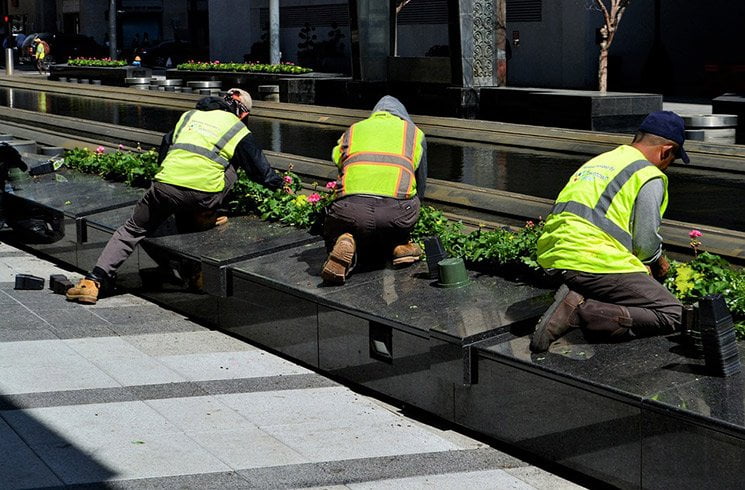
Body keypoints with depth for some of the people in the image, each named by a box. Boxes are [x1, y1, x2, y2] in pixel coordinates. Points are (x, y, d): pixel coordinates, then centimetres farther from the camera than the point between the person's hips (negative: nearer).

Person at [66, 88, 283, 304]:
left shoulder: (189, 116, 24)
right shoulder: (239, 132, 15)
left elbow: (163, 152, 29)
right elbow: (261, 170, 22)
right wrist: (278, 182, 43)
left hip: (164, 187, 3)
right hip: (203, 194, -2)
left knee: (131, 230, 17)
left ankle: (94, 281, 5)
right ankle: (204, 216, 12)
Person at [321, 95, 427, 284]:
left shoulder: (352, 131, 31)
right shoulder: (414, 133, 28)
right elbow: (420, 185, 32)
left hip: (350, 209, 0)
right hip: (396, 210, 0)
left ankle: (347, 244, -7)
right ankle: (399, 245, 11)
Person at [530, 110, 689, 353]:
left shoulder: (598, 161, 24)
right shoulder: (649, 177, -1)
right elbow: (646, 243, -4)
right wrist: (658, 262, 20)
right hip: (597, 262, -9)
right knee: (671, 314, -3)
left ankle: (576, 298, 0)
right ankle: (582, 312, -16)